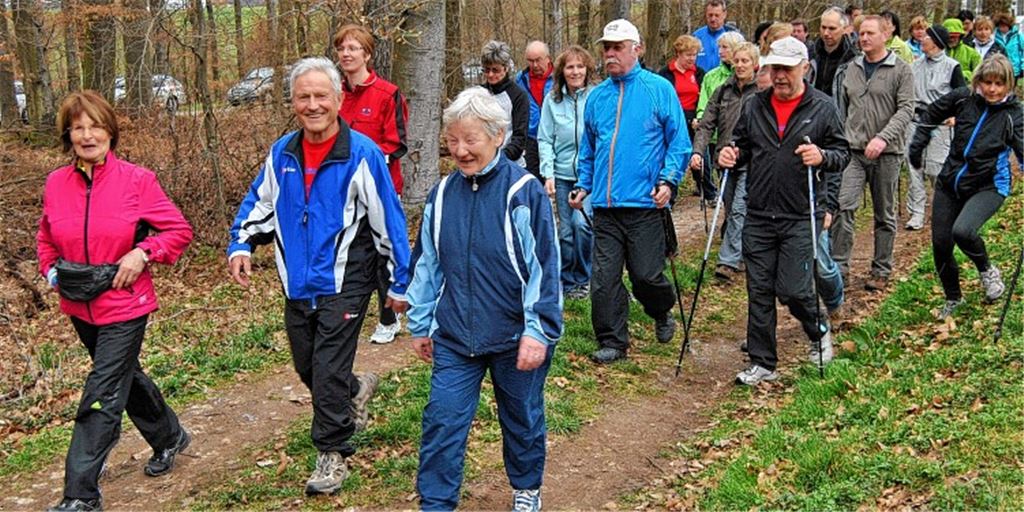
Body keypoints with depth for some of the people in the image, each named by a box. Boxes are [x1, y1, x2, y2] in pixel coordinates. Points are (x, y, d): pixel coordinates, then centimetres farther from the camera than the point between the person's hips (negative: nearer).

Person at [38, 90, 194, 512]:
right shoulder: (56, 184, 0)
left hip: (124, 307, -6)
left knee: (102, 398, -6)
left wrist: (142, 253, -19)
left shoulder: (137, 180, -12)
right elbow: (45, 237, 17)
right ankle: (169, 437, 46)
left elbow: (179, 230, -6)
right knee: (124, 377, 22)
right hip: (79, 307, 6)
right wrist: (51, 270, 1)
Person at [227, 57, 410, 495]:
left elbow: (389, 220, -8)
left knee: (329, 371, -4)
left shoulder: (361, 154, -12)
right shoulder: (282, 153, 3)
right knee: (306, 367, 17)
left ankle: (332, 453, 14)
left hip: (344, 283, -6)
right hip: (298, 284, 6)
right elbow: (258, 203, 17)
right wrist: (241, 244, -1)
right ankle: (355, 391, 47)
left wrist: (400, 283, -5)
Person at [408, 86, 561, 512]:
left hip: (515, 338, -3)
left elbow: (544, 267, -13)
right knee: (442, 421, 0)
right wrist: (420, 325, 13)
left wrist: (538, 331, -16)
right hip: (454, 337, 3)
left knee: (523, 420, 15)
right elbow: (429, 266, 10)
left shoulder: (524, 192, -13)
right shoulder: (443, 194, 1)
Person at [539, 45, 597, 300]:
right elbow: (545, 140, 4)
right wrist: (548, 173, -5)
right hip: (563, 174, 3)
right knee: (566, 230, 7)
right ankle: (567, 282, 22)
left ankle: (583, 279, 4)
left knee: (582, 223, -16)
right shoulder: (552, 99, 3)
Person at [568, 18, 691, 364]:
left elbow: (679, 141, 0)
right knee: (604, 277, 1)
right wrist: (584, 186, 12)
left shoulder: (659, 89, 0)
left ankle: (662, 314, 32)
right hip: (605, 206, 4)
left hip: (644, 203, -4)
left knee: (646, 275, 1)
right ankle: (612, 342, 14)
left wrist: (668, 181, -12)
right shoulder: (596, 96, 13)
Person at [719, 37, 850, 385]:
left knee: (793, 290, -6)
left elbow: (843, 154, 2)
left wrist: (822, 157, -20)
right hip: (758, 216, 3)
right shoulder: (754, 106, 9)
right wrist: (731, 155, -4)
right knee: (759, 291, 5)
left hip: (801, 218, -3)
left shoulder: (823, 108, 0)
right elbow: (743, 147, 18)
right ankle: (762, 363, 16)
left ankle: (819, 332, 27)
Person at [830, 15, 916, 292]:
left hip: (887, 153, -3)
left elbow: (906, 110, -12)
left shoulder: (901, 70, -3)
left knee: (885, 215, 8)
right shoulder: (851, 69, 11)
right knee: (843, 206, -12)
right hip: (854, 151, 3)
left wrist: (883, 138, -25)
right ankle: (839, 267, -6)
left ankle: (881, 271, 20)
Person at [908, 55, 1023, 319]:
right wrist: (917, 147, 12)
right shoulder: (963, 98, -4)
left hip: (988, 187, -4)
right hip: (950, 182, 4)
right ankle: (953, 298, 30)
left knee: (962, 230, -30)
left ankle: (987, 270, 3)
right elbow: (930, 115, 12)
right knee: (940, 244, 5)